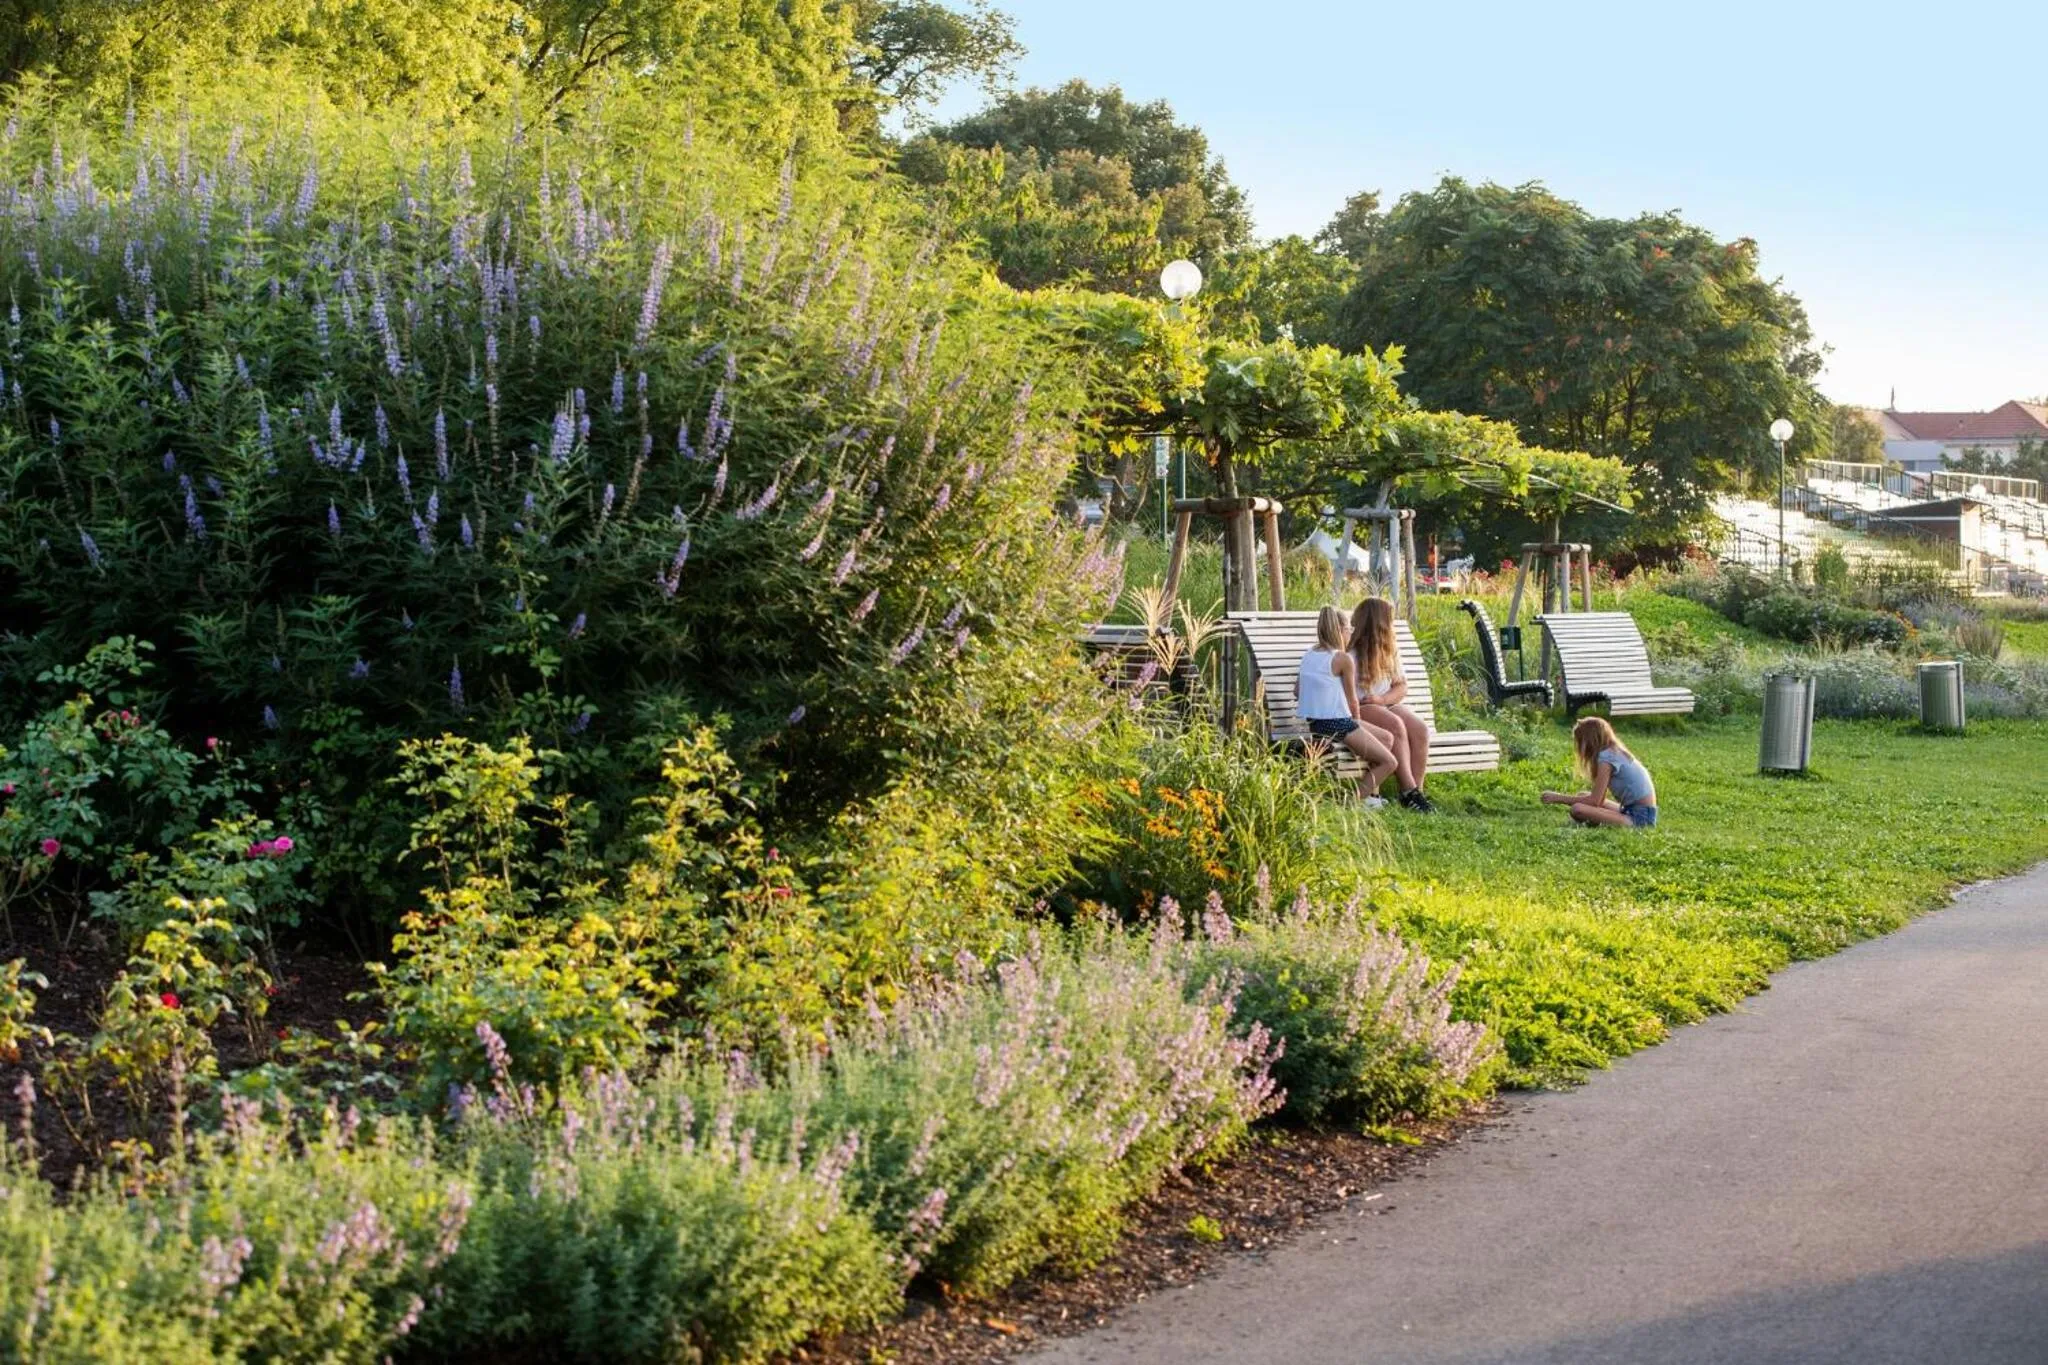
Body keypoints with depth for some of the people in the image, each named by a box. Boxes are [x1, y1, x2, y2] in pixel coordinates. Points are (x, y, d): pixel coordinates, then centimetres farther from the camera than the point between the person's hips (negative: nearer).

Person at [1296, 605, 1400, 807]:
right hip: (1338, 724, -9)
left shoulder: (1308, 656, 9)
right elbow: (1353, 701, -7)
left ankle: (1372, 793, 22)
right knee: (1388, 762, 1)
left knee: (1387, 738, 21)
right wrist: (1356, 723, 12)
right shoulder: (1343, 659, -13)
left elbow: (1297, 690, 15)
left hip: (1314, 723, 9)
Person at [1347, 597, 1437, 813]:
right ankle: (1409, 790, -34)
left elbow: (1402, 686, 11)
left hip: (1388, 704, 6)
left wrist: (1382, 699, -10)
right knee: (1395, 725, -34)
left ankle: (1416, 790, -27)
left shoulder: (1391, 650, 16)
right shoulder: (1350, 651, -5)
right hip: (1359, 709, -6)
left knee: (1420, 729, -24)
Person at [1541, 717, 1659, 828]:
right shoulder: (1616, 751, 14)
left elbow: (1594, 800, -15)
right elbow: (1599, 799, 15)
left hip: (1640, 817, -10)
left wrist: (1559, 798, -6)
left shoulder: (1606, 757, -14)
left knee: (1577, 810, -24)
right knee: (1583, 796, 20)